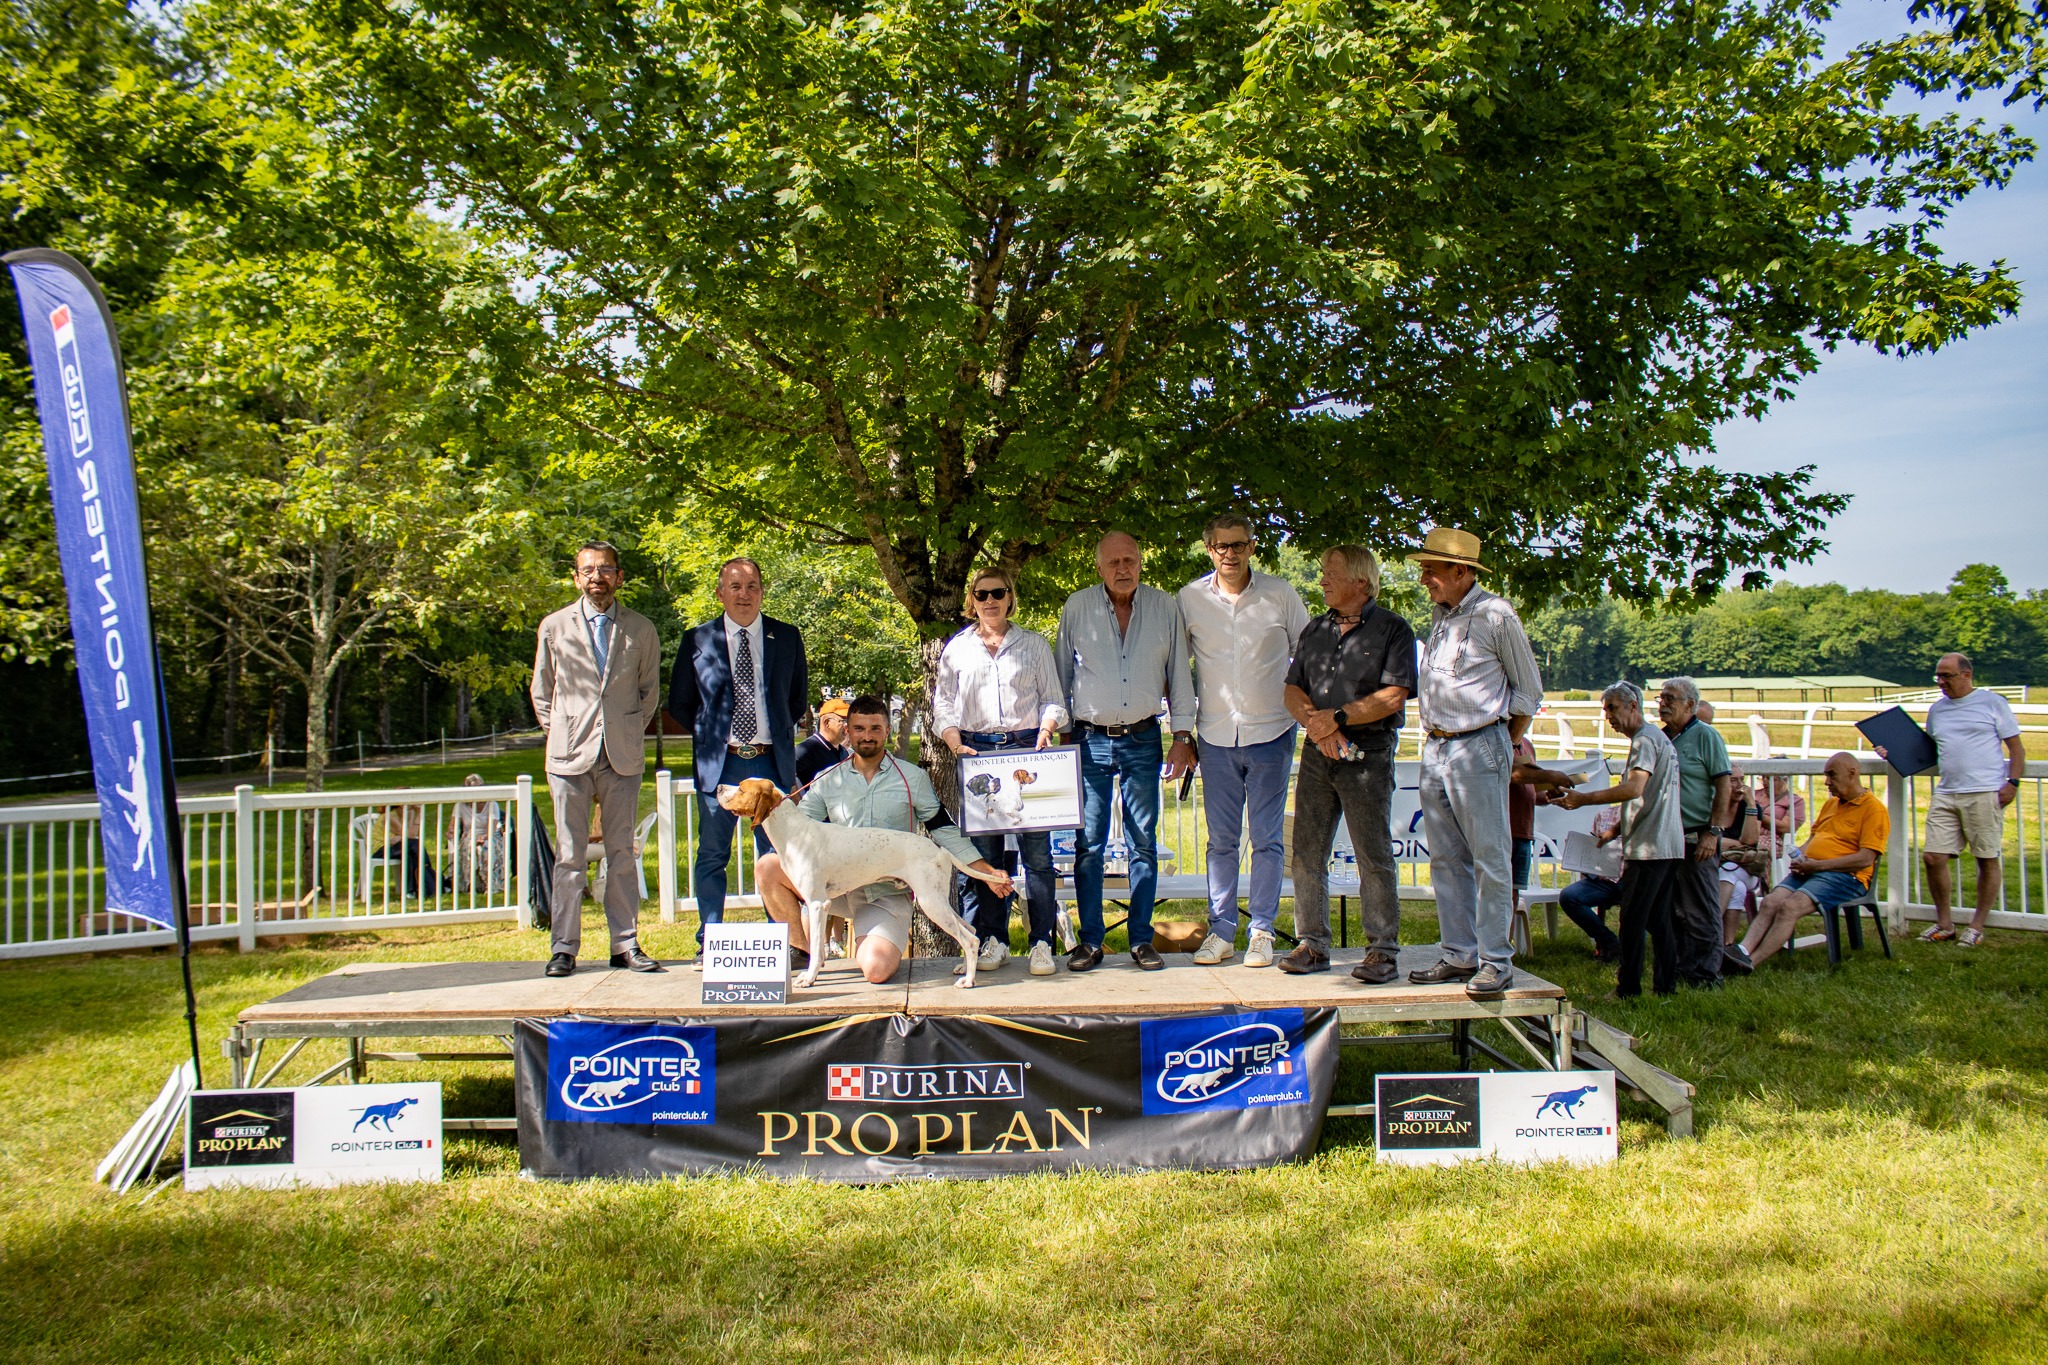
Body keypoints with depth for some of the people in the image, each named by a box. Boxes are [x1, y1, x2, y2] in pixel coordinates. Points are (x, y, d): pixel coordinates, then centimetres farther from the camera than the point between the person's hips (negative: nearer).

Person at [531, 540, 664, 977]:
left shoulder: (641, 630, 6)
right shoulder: (554, 627, 5)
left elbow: (650, 690, 16)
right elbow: (542, 692, 13)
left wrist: (630, 733, 8)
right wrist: (559, 736, 6)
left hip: (623, 756, 1)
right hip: (570, 757, -1)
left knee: (621, 852, 5)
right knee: (570, 855, 1)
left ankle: (626, 944, 11)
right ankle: (564, 947, 8)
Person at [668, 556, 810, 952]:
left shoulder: (787, 637, 7)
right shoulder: (697, 640, 4)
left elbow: (800, 697, 18)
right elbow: (679, 703, 12)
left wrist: (778, 732, 10)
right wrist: (709, 735, 6)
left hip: (771, 760, 0)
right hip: (719, 762, 0)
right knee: (712, 856, 4)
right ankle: (709, 942, 14)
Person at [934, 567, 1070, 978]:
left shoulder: (1033, 644, 12)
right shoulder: (957, 648, 13)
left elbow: (1053, 698, 10)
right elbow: (943, 704, 11)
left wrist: (1046, 730, -9)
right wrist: (957, 745, -5)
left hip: (1027, 747, -1)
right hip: (977, 751, 1)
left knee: (1036, 847, -7)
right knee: (984, 848, -1)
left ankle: (1041, 942, -3)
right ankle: (993, 939, 8)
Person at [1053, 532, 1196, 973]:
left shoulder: (1165, 607, 4)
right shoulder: (1077, 607, 2)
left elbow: (1179, 674, 9)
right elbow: (1060, 675, 8)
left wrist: (1182, 736, 4)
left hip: (1143, 739, 1)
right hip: (1090, 739, -1)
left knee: (1144, 843, 4)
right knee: (1089, 842, 0)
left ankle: (1142, 939, 12)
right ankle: (1090, 941, 8)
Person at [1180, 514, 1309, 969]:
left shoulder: (1280, 594, -2)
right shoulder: (1191, 598, 1)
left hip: (1270, 733, -1)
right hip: (1216, 737, 1)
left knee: (1267, 839, 3)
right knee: (1221, 840, 6)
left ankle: (1262, 931, 11)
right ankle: (1221, 931, 15)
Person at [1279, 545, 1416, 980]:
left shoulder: (1391, 629, -1)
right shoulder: (1316, 630, 17)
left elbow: (1393, 697, -10)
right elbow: (1293, 690, 11)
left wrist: (1337, 718, -14)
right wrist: (1315, 722, -8)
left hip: (1367, 756, -5)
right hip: (1317, 755, 6)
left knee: (1374, 857, -3)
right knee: (1307, 853, 5)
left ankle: (1382, 950, 4)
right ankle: (1312, 944, 13)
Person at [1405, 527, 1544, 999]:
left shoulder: (1495, 616, -7)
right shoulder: (1438, 614, 14)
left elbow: (1529, 689, 1)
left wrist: (1508, 746, 3)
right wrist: (1431, 735, 16)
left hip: (1478, 748, -7)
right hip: (1435, 748, 7)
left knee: (1489, 858, -3)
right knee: (1446, 859, 9)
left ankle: (1495, 961, 3)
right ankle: (1459, 954, 17)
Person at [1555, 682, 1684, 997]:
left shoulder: (1645, 738, -10)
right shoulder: (1658, 737, 21)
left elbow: (1634, 788, -25)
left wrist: (1583, 799, -23)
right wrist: (1618, 828, 24)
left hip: (1648, 847, -10)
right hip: (1668, 846, 10)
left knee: (1632, 919, -8)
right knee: (1658, 918, 12)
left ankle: (1628, 989, -6)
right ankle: (1666, 984, 15)